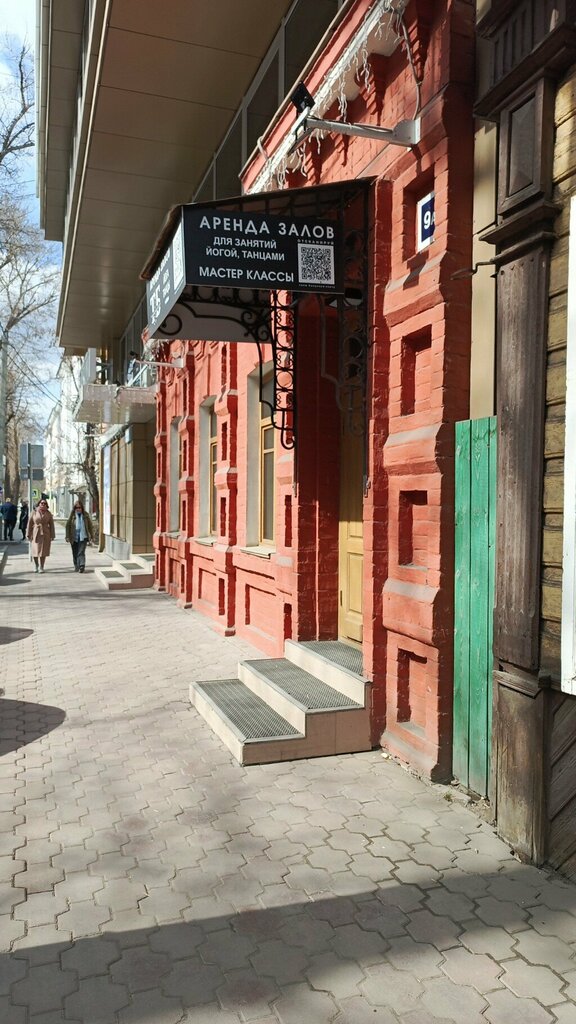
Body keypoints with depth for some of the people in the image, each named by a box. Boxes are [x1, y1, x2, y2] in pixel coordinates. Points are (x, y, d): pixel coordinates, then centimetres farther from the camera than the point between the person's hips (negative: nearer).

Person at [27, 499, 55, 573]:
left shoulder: (48, 513, 4)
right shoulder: (34, 512, 2)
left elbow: (51, 525, 5)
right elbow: (30, 523, 3)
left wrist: (52, 535, 2)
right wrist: (28, 534, 1)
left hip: (45, 534, 0)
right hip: (36, 534, 0)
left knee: (43, 551, 1)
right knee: (35, 551, -1)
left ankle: (41, 567, 13)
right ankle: (36, 566, 23)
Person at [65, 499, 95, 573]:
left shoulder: (85, 515, 5)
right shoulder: (72, 515, 2)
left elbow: (90, 526, 11)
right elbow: (68, 526, 3)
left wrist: (92, 537, 10)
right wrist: (67, 537, -4)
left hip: (83, 537, -1)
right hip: (74, 537, 1)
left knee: (81, 552, -12)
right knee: (75, 553, 9)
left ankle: (82, 566, -17)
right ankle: (76, 567, 23)